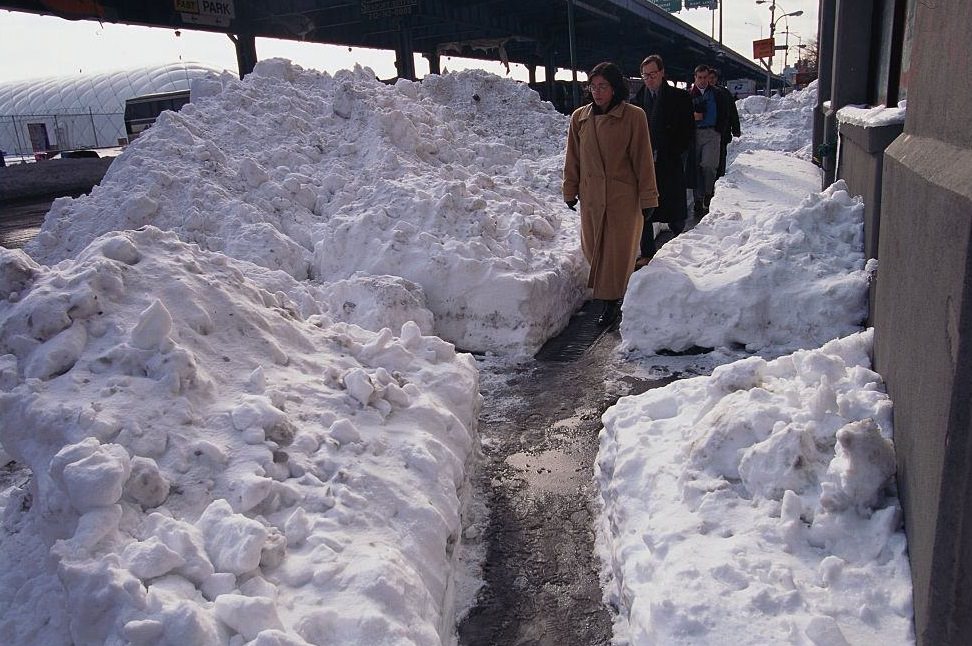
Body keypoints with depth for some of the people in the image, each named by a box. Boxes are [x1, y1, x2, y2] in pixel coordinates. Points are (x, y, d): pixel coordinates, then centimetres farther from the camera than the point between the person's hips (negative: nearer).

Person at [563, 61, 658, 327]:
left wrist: (648, 198, -5)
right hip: (591, 196, 4)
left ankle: (611, 299, 18)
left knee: (618, 248, 4)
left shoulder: (634, 116, -9)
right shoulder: (579, 117, 2)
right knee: (592, 247, 11)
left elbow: (643, 159, -6)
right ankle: (609, 293, 34)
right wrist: (570, 190, 12)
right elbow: (573, 158, 11)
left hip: (624, 197, -4)